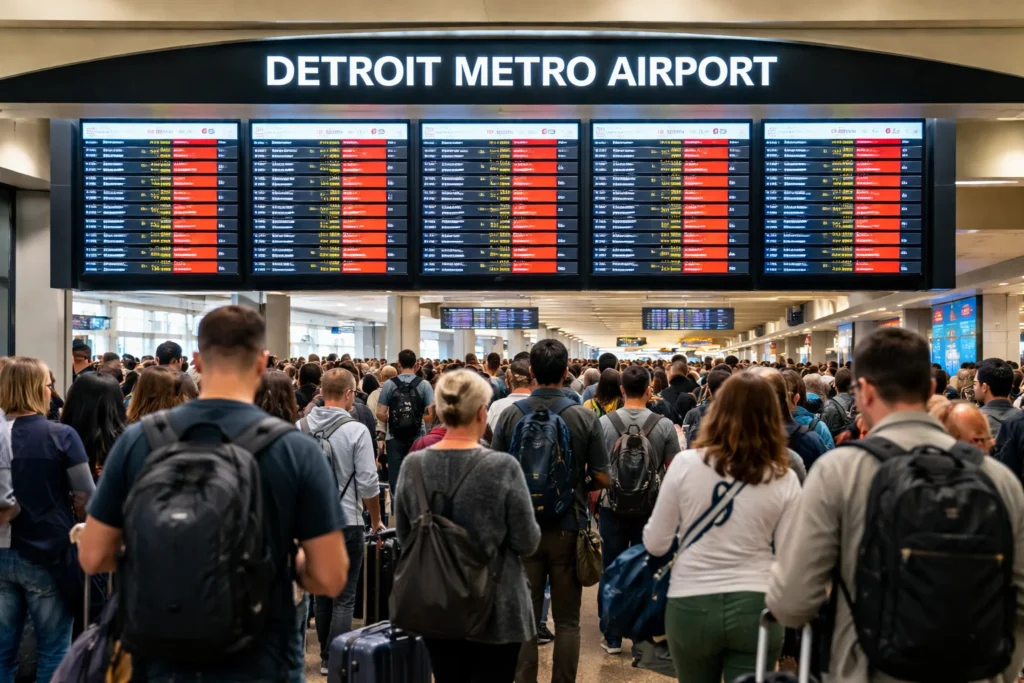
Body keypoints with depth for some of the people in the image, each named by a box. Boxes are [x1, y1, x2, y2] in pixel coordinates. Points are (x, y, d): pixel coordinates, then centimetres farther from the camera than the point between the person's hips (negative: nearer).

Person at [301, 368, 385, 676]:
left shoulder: (300, 427, -2)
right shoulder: (356, 431, -15)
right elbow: (368, 484, -13)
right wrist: (376, 520, 2)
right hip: (346, 522, -5)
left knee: (322, 591, 19)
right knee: (344, 597, 5)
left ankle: (325, 653, 29)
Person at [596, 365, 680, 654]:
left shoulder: (604, 423, -8)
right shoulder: (664, 425, -8)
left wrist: (592, 503, 12)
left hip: (612, 506, 0)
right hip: (651, 507, 0)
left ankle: (612, 638, 18)